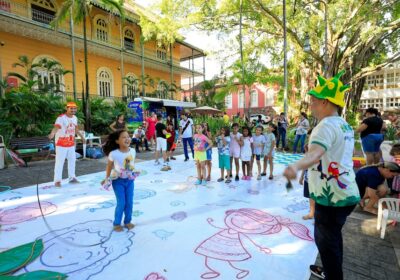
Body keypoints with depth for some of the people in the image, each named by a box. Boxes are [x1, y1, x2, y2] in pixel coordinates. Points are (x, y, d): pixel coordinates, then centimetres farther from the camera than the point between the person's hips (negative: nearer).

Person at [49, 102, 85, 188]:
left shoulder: (75, 118, 4)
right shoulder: (61, 118, -19)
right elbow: (56, 127, -35)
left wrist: (81, 136, 29)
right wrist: (52, 134, -55)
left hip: (71, 144, 7)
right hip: (61, 144, -7)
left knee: (72, 160, 16)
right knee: (59, 162, -2)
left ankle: (72, 177, 31)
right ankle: (57, 180, 8)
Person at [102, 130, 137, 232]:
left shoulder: (132, 151, -10)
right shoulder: (114, 154, -20)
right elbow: (109, 166, -5)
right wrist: (107, 178, 6)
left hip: (129, 180, 4)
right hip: (118, 181, -4)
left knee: (129, 202, 10)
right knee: (121, 203, 0)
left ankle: (127, 221, 30)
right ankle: (117, 223, 22)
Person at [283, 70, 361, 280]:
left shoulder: (327, 125, -20)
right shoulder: (345, 125, 10)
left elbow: (315, 153, -41)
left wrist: (296, 166, -58)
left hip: (332, 196, -10)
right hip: (346, 193, 10)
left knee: (325, 239, 4)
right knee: (332, 236, 25)